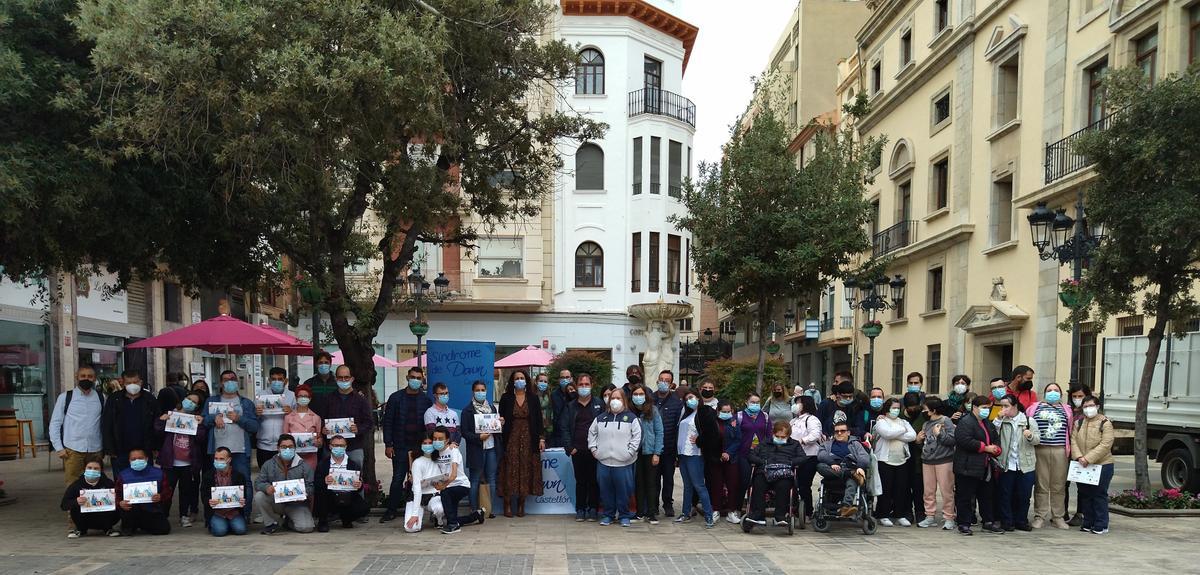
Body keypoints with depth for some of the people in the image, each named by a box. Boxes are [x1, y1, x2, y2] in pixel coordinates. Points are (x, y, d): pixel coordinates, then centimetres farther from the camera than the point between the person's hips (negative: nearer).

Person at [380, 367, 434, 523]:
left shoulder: (426, 400, 5)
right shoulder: (396, 398, 3)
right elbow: (387, 421, 2)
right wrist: (388, 444, -5)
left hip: (420, 447, 1)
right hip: (400, 446, -1)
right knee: (398, 479, -1)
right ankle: (392, 510, 8)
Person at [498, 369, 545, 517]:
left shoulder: (533, 398, 7)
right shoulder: (506, 398, 4)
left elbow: (538, 419, 5)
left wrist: (541, 438, -1)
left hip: (528, 439, 1)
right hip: (511, 439, -1)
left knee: (525, 471, 1)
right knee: (510, 471, -3)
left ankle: (521, 505, 9)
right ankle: (508, 504, 3)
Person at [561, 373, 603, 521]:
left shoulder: (599, 405, 4)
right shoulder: (570, 406, 9)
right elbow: (564, 428, 6)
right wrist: (569, 447, -4)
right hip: (577, 451, 2)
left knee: (594, 480, 3)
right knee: (580, 481, 7)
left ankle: (593, 509, 11)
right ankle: (580, 509, 14)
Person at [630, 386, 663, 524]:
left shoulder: (653, 410, -2)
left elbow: (659, 432, -1)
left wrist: (657, 453, -6)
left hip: (650, 452, -1)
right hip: (635, 453, 1)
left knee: (651, 483, 2)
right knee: (638, 483, 7)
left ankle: (651, 513, 7)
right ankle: (640, 512, 16)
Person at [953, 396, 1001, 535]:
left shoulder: (987, 424, 17)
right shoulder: (965, 422, -12)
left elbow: (995, 439, 24)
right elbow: (965, 441, -24)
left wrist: (996, 448, 0)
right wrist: (986, 448, -18)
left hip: (985, 467, 9)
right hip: (968, 467, -9)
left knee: (988, 496, 14)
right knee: (965, 497, -2)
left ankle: (988, 522, 25)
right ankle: (964, 524, 5)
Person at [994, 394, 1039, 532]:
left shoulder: (1029, 421, 5)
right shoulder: (1001, 421, 5)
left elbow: (1037, 439, 1)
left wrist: (1031, 435, -20)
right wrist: (999, 419, -14)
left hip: (1025, 465, 0)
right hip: (1006, 465, 0)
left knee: (1024, 495, 6)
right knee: (1005, 495, 3)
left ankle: (1021, 521, 20)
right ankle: (1007, 521, 14)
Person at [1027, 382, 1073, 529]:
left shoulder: (1066, 410, 15)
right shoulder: (1034, 408, 10)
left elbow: (1070, 431, 15)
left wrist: (1068, 449, 8)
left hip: (1060, 451, 1)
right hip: (1040, 450, -1)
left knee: (1059, 486, 4)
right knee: (1041, 485, 0)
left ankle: (1058, 517, 13)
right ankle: (1040, 517, 5)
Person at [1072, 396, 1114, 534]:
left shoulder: (1105, 423, -4)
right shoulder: (1078, 423, 12)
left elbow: (1105, 445, -14)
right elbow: (1073, 441, 4)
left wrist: (1088, 458, -19)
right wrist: (1079, 457, -13)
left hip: (1102, 465, -5)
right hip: (1082, 466, 5)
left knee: (1100, 495, -2)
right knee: (1085, 495, 9)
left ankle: (1101, 525, 6)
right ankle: (1088, 523, 19)